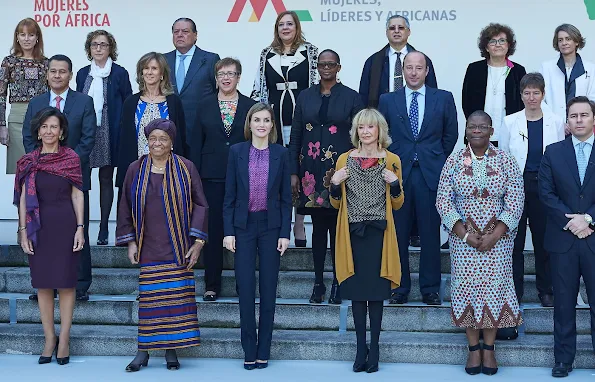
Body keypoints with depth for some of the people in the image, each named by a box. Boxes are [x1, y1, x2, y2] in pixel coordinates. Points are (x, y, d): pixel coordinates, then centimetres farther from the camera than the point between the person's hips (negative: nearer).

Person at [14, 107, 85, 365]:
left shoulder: (71, 158, 2)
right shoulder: (28, 162, 6)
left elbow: (77, 195, 2)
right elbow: (23, 198, 6)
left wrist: (80, 228, -4)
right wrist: (23, 230, -1)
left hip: (65, 225, -2)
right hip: (39, 226, 2)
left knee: (66, 282, 1)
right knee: (43, 283, 5)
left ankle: (64, 339, 9)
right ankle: (49, 339, 14)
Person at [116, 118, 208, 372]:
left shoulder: (185, 168, 0)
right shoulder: (135, 170, 5)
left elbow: (200, 205, 2)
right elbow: (125, 207, 10)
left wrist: (198, 240, -5)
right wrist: (129, 242, 3)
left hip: (178, 247, -1)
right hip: (149, 248, 1)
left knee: (177, 297, 0)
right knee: (148, 298, 1)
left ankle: (171, 349, 9)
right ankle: (144, 350, 9)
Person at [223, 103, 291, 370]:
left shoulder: (281, 154, 2)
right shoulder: (236, 152, 2)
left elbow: (286, 197, 3)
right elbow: (229, 195, 2)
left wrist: (285, 233, -3)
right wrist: (228, 231, -4)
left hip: (271, 227, 0)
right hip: (243, 226, 0)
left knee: (268, 289, 4)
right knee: (245, 288, -1)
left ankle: (263, 351, 12)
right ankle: (249, 351, 7)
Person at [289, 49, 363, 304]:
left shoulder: (351, 98, 3)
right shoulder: (305, 97, 10)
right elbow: (295, 136, 9)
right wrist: (293, 173, 3)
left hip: (341, 171, -2)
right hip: (312, 171, 2)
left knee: (338, 228, 1)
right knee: (318, 227, 7)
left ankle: (337, 283, 10)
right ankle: (318, 282, 14)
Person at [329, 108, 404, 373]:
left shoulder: (392, 160, 4)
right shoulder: (345, 159, 7)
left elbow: (397, 204, 7)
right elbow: (336, 204, 11)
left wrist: (395, 184, -10)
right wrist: (335, 184, -8)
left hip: (378, 234, -1)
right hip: (353, 233, 1)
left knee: (376, 291, 0)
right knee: (357, 291, 3)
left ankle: (374, 348, 7)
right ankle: (361, 348, 9)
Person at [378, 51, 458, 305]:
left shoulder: (443, 99, 6)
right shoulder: (388, 100, 8)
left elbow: (451, 134, 11)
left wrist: (439, 162, 8)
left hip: (431, 174, 0)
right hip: (398, 173, 1)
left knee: (431, 234, 2)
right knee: (398, 234, 3)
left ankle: (430, 289, 12)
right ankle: (399, 288, 12)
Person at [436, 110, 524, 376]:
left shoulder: (506, 161, -1)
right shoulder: (454, 161, 0)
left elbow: (515, 202, -4)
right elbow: (443, 200, -3)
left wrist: (494, 236, -13)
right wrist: (464, 234, -12)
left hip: (498, 238, 0)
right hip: (463, 237, 0)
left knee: (495, 287, 0)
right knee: (467, 287, 1)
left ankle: (489, 348, 11)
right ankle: (473, 348, 11)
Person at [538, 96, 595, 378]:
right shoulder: (553, 152, 7)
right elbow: (546, 193, 1)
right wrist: (569, 221, -10)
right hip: (563, 239, 1)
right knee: (564, 302, 8)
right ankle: (563, 358, 17)